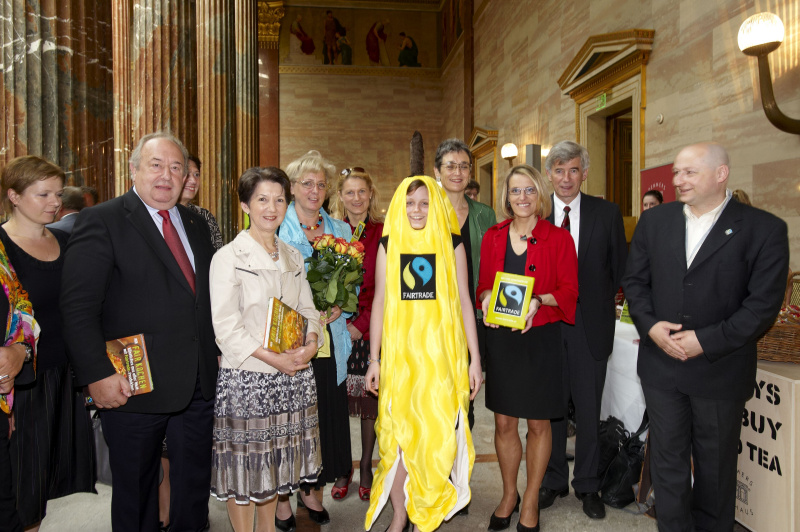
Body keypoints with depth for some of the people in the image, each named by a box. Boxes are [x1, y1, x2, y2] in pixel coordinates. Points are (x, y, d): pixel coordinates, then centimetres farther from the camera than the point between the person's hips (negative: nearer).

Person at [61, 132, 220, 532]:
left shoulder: (196, 225, 11)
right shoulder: (101, 221, -8)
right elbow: (78, 307, -13)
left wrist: (219, 349, 7)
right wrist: (97, 374, -19)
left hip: (199, 384, 5)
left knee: (195, 484, 18)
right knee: (134, 490, 15)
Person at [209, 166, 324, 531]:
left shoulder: (293, 257, 11)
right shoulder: (229, 257, -8)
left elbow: (308, 308, 12)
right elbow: (224, 326, -13)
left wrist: (311, 343, -8)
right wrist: (274, 359, -18)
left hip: (293, 376, 5)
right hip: (245, 377, -5)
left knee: (273, 461, 17)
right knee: (243, 466, 5)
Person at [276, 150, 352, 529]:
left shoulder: (340, 230, 12)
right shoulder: (276, 228, -1)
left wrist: (337, 308, -7)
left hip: (328, 338, 4)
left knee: (326, 413, 9)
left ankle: (312, 490, 29)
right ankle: (282, 497, 22)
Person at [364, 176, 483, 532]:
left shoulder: (452, 244, 3)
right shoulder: (389, 245, 5)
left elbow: (463, 302, 3)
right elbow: (379, 302, 6)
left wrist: (475, 359, 1)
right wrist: (374, 360, 4)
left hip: (442, 352, -1)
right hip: (399, 351, 1)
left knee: (436, 431, 3)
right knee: (397, 432, 4)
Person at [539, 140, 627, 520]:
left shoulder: (607, 213, 0)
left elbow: (620, 268, 5)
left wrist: (602, 306, 0)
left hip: (591, 326, 0)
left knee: (589, 408, 11)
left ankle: (587, 485, 30)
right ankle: (553, 480, 31)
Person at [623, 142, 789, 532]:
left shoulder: (764, 229, -8)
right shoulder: (654, 221, 3)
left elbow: (763, 305, -13)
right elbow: (635, 280, 6)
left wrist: (705, 341, -18)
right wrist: (650, 325, -11)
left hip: (719, 369, -2)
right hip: (661, 365, 3)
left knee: (715, 467, 16)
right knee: (667, 460, 13)